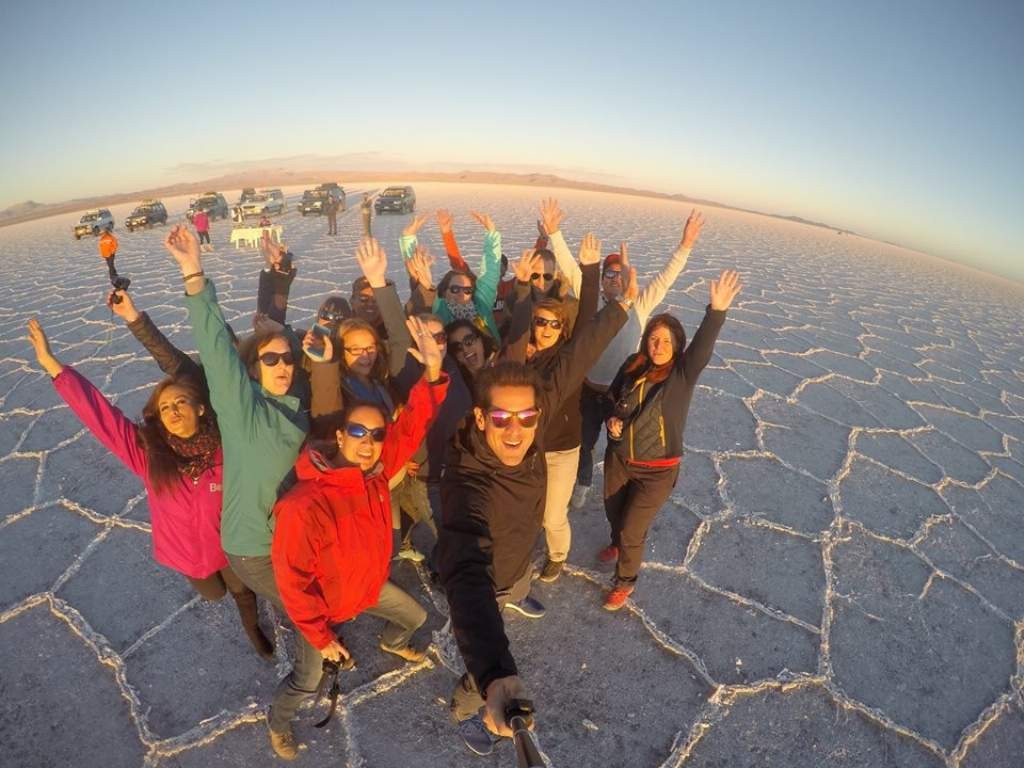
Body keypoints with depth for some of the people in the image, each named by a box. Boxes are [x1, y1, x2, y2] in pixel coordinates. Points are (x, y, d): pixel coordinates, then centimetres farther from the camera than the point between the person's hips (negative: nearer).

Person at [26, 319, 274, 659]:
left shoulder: (224, 447, -28)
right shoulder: (147, 451, -26)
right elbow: (98, 412, -29)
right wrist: (50, 362, -32)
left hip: (226, 544, -2)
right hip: (185, 550, 2)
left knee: (242, 590, 23)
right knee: (213, 593, 30)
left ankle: (253, 629, 55)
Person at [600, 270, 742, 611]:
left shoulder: (683, 374, -19)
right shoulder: (632, 366, -9)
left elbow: (703, 345, -40)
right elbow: (611, 397, 8)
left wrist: (717, 310, -55)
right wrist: (611, 420, -11)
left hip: (657, 470, -4)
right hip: (618, 458, 5)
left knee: (632, 530, 5)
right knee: (613, 512, 27)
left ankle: (625, 581, 36)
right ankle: (619, 543, 62)